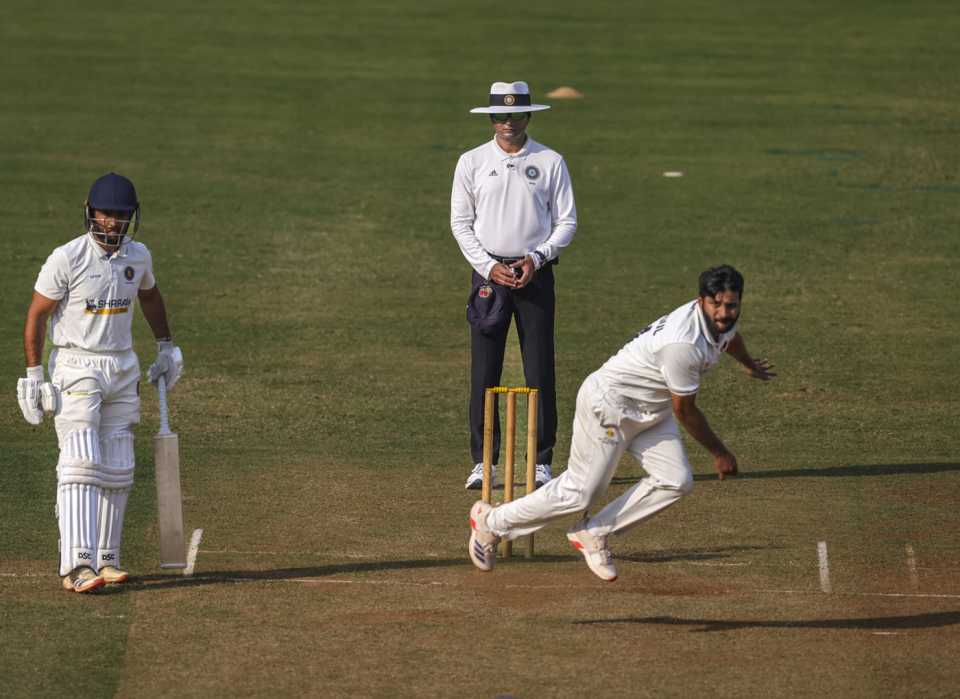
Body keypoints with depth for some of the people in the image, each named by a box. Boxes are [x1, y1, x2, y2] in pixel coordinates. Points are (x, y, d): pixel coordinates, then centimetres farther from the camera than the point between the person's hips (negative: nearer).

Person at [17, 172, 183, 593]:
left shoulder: (138, 256, 3)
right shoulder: (67, 258, -14)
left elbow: (149, 295, 24)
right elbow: (36, 316, -9)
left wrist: (166, 348, 28)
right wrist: (33, 377, -11)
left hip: (123, 370, 6)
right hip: (76, 369, -6)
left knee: (117, 471, 7)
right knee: (81, 464, -17)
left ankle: (106, 560, 16)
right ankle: (77, 566, -25)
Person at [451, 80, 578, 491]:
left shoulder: (550, 163, 3)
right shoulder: (471, 163, 4)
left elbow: (567, 221, 4)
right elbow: (461, 222, 4)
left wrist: (536, 259, -10)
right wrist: (489, 267, -7)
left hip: (535, 273, 0)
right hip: (488, 271, 0)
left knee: (540, 371, -1)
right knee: (483, 371, -1)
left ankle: (542, 461, 5)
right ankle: (482, 463, 3)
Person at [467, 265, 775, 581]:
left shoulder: (723, 318, -7)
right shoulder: (683, 344, -35)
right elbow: (685, 411, -23)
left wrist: (748, 363, 44)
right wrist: (719, 452, -9)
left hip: (652, 410, 9)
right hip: (609, 404, -9)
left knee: (676, 481, -7)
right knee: (579, 492, -4)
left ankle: (593, 534, 6)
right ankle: (491, 521, 17)